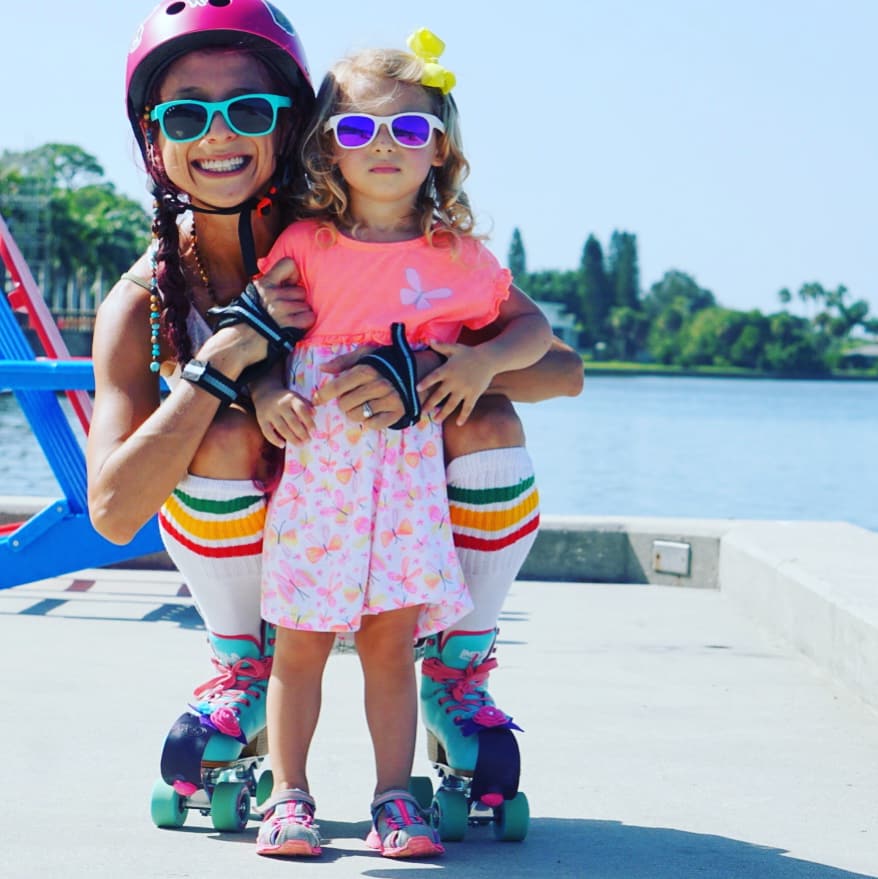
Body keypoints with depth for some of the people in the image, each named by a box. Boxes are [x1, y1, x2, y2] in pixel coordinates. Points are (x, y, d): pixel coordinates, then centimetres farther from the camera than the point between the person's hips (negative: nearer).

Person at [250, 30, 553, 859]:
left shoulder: (458, 257, 4)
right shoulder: (303, 245, 2)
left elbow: (535, 326, 10)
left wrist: (484, 361, -8)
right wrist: (264, 390, -9)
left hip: (408, 475, 0)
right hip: (314, 471, 0)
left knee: (391, 641, 2)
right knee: (300, 643, 3)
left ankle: (395, 800, 11)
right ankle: (288, 796, 14)